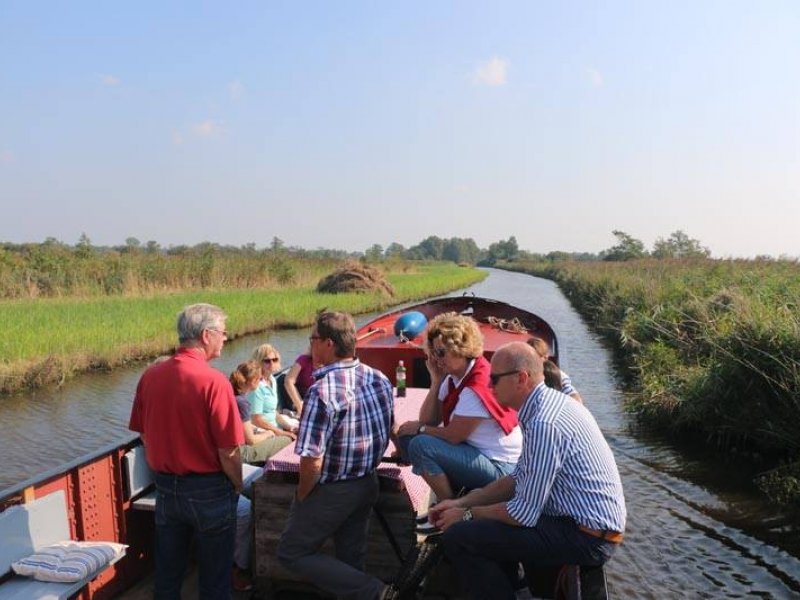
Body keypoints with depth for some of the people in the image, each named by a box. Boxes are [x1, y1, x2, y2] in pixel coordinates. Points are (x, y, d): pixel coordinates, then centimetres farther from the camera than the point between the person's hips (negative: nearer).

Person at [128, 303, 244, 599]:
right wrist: (237, 487, -2)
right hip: (208, 491, -5)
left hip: (165, 487, 5)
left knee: (167, 574, 21)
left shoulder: (150, 376, -5)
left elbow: (144, 436, 5)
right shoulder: (213, 381, -22)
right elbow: (228, 452, -20)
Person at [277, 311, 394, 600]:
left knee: (293, 553, 11)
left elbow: (313, 460, -27)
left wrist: (302, 495, -9)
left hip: (331, 490, -7)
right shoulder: (380, 379, -4)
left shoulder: (323, 390, -27)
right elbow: (385, 434, 6)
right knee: (351, 556, 21)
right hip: (368, 485, 7)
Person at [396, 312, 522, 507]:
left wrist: (420, 429, -4)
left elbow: (453, 436, -19)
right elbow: (428, 421, 2)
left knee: (420, 445, -22)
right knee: (407, 438, 3)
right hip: (473, 450, 10)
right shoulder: (453, 377, 4)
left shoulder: (477, 386, -24)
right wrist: (436, 381, -7)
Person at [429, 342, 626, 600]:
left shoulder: (544, 424, -25)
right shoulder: (548, 403, 5)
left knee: (457, 536, -14)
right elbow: (519, 479, 14)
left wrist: (467, 515, -6)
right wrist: (462, 502, 8)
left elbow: (525, 514, -21)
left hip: (587, 537, -10)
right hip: (589, 521, 10)